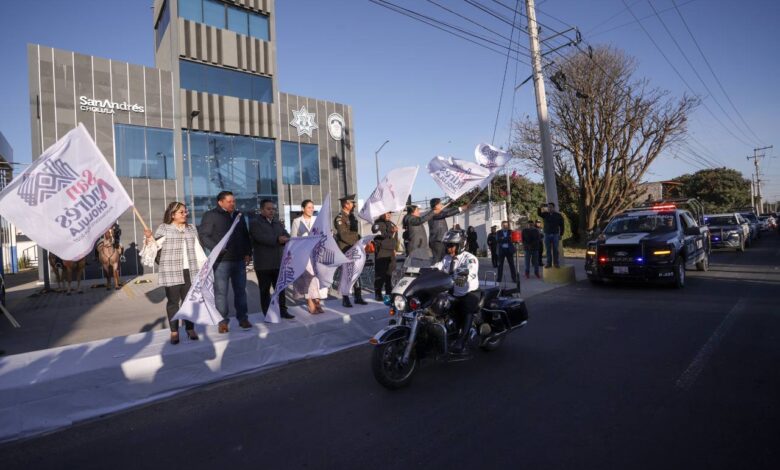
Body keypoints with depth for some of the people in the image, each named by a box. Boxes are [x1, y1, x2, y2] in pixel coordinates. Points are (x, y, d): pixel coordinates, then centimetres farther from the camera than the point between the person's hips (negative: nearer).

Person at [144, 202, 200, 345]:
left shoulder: (192, 228, 14)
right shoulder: (163, 228, 3)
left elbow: (198, 248, 16)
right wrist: (149, 238, -17)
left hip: (189, 271, 3)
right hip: (171, 272, -3)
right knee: (173, 301, 2)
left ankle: (190, 328, 16)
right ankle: (174, 332, 10)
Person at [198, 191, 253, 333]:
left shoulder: (239, 216, 15)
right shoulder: (210, 215, -2)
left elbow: (245, 236, 19)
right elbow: (203, 235, -8)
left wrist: (248, 253, 10)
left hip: (239, 260, 5)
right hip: (221, 260, -5)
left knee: (240, 290, 10)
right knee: (221, 292, 0)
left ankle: (243, 318, 19)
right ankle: (222, 321, 11)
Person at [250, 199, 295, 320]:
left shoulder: (277, 222, 16)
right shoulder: (255, 222, -4)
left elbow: (286, 235, 5)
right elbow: (261, 237, -21)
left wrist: (285, 239, -19)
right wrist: (277, 239, -31)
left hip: (279, 262, 6)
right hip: (263, 264, -5)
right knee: (265, 290, 4)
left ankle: (283, 310, 20)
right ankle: (268, 314, 13)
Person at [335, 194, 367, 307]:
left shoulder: (352, 216, 15)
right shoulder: (339, 218, -11)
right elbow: (344, 235, -19)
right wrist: (356, 243, -16)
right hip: (345, 250, -7)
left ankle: (358, 297, 19)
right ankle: (345, 299, 9)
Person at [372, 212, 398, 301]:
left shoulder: (391, 224, 18)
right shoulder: (377, 224, -5)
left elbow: (395, 238, 29)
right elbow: (380, 235, -24)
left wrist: (394, 248, 24)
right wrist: (391, 232, -34)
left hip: (391, 253, 7)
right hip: (381, 253, -7)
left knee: (389, 274, 11)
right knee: (380, 274, -8)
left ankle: (389, 293, 21)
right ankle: (378, 294, 0)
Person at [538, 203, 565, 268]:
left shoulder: (558, 215, 2)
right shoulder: (545, 214, 6)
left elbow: (561, 226, 3)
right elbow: (539, 213, -13)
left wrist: (561, 235, -2)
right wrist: (540, 208, -34)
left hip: (555, 234, -1)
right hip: (547, 234, 2)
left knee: (555, 250, 2)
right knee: (548, 250, 3)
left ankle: (556, 263, 8)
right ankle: (548, 263, 7)